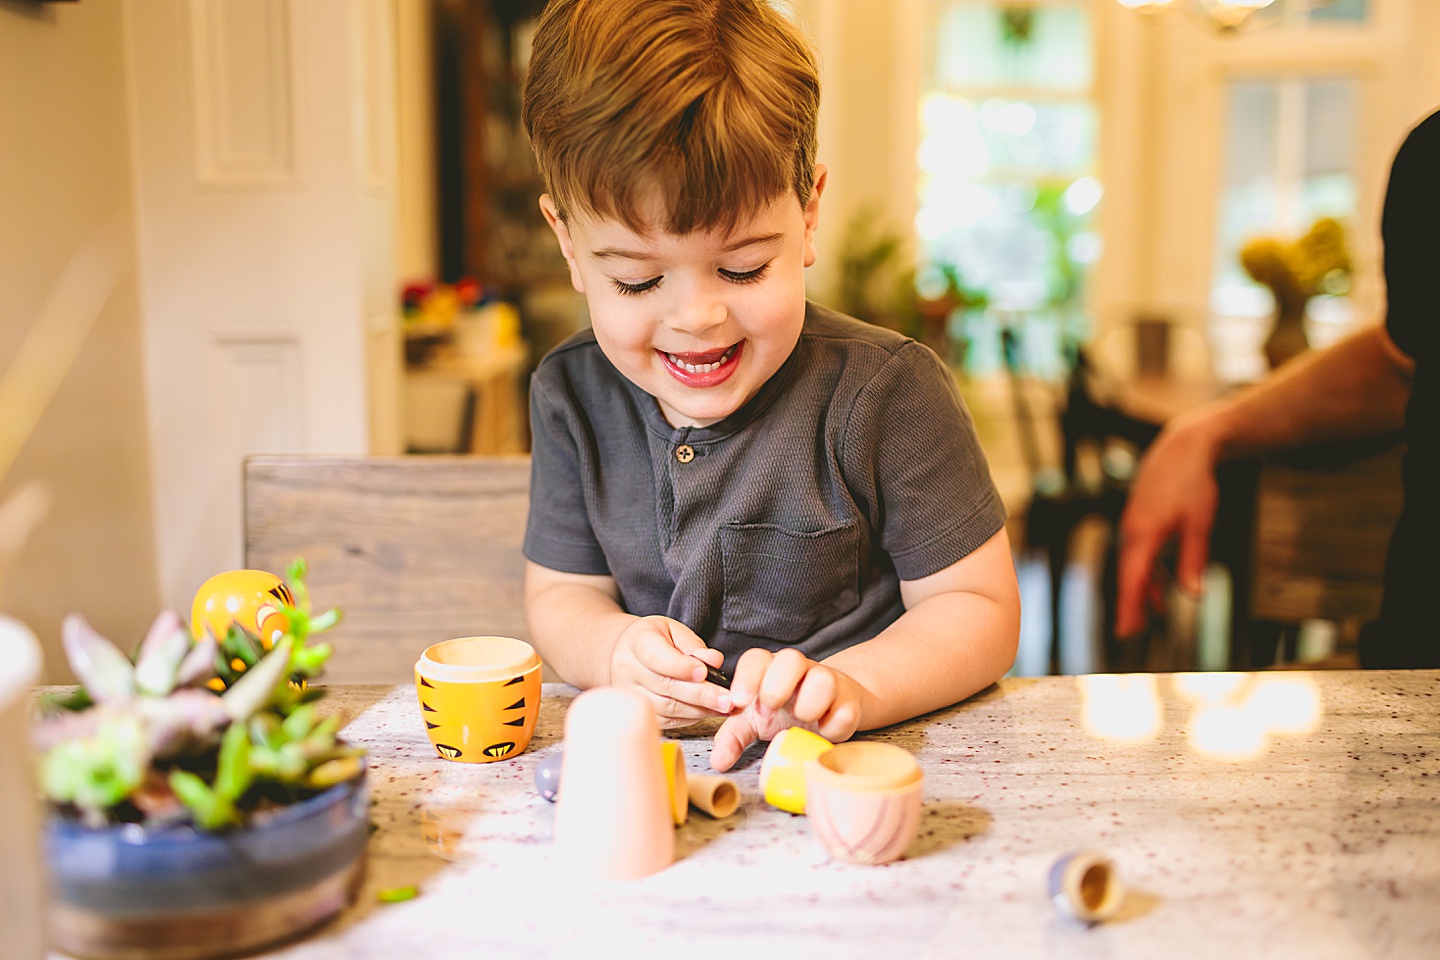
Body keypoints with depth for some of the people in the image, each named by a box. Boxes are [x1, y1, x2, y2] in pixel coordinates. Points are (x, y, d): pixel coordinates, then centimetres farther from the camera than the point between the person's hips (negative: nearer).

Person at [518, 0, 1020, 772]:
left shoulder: (886, 390, -13)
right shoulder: (571, 397, -1)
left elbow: (981, 609, -9)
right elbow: (560, 593, 7)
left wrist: (844, 687, -26)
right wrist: (614, 649, -16)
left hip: (857, 767, -2)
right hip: (656, 766, 3)